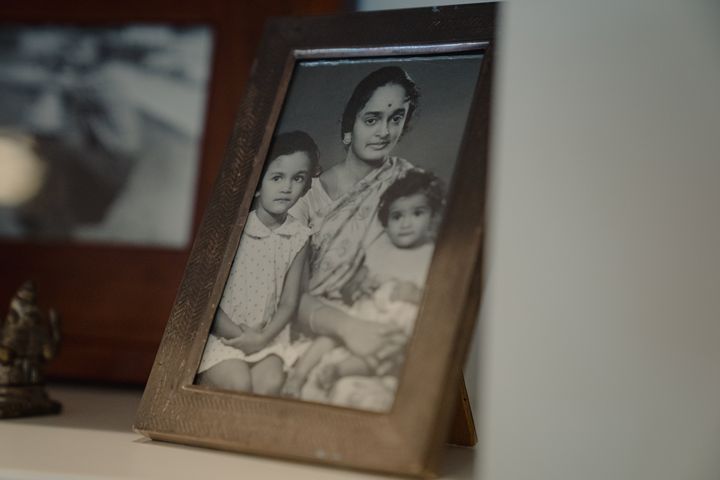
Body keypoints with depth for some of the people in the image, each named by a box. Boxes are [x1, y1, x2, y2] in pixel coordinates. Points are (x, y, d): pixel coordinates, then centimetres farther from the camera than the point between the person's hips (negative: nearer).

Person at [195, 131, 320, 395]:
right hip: (222, 334, -3)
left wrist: (263, 337, -12)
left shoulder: (299, 237, 0)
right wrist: (236, 334, -14)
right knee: (238, 384, -23)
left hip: (265, 336, 4)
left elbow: (288, 302, 3)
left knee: (271, 385, -20)